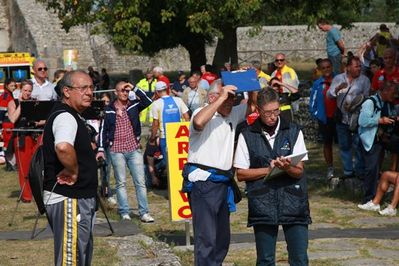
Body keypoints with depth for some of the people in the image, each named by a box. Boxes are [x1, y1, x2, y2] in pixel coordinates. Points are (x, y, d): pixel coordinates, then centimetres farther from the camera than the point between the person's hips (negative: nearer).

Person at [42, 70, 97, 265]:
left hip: (78, 198, 11)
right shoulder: (66, 117, -18)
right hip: (69, 199, -11)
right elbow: (63, 147, -40)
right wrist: (73, 172, -23)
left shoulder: (70, 116, 16)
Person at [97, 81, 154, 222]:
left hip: (134, 149, 1)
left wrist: (135, 89, -12)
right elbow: (103, 129, 5)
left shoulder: (134, 105, 5)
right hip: (116, 151, -1)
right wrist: (101, 149, -1)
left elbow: (148, 102, -11)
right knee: (121, 182, 4)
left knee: (140, 181, -1)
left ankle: (144, 212, 1)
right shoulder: (109, 110, 3)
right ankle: (124, 212, 8)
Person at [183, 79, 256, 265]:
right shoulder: (203, 113, -9)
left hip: (223, 183, 9)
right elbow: (198, 122, -32)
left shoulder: (233, 115, 14)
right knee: (206, 237, -12)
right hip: (203, 181, -9)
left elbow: (252, 106, 23)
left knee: (222, 237, 15)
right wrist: (221, 98, -26)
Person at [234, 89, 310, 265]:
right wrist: (268, 170, -10)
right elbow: (241, 174, 3)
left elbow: (299, 171, 1)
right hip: (262, 203, 0)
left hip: (293, 202, 0)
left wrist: (287, 167, -21)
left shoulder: (293, 132, 4)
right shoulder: (247, 136, 4)